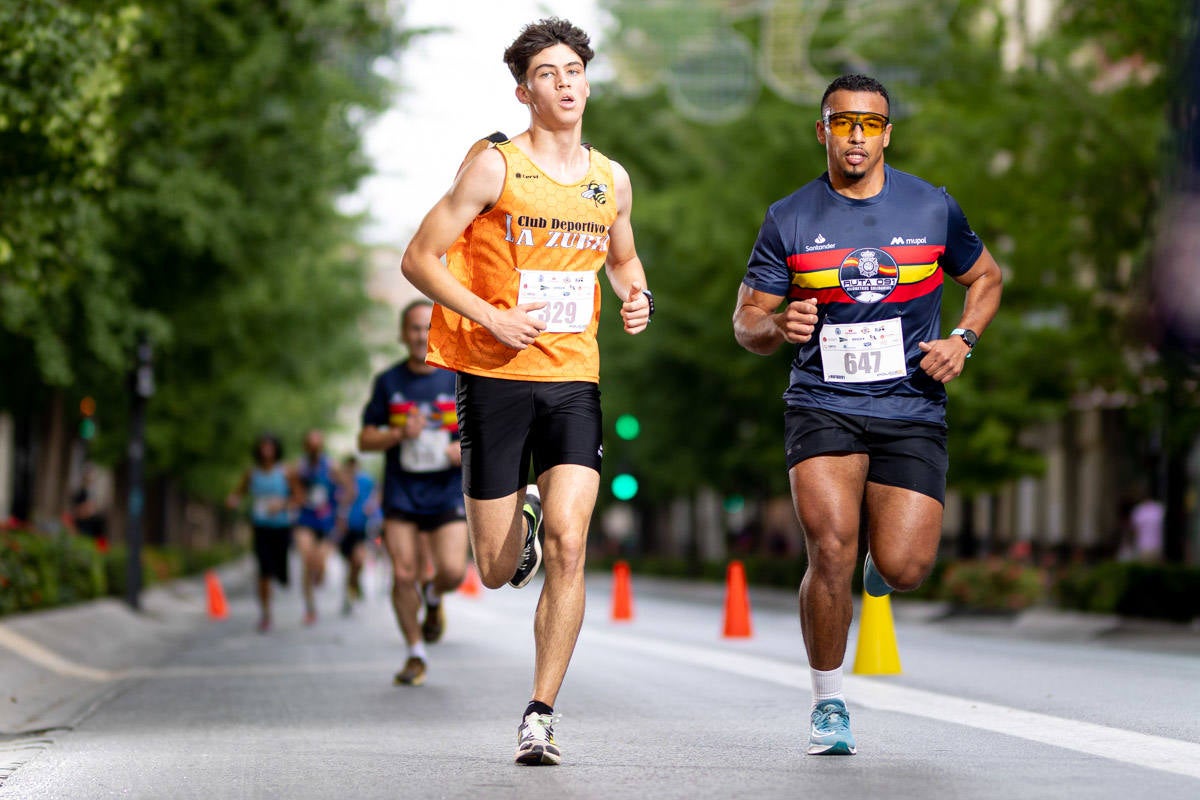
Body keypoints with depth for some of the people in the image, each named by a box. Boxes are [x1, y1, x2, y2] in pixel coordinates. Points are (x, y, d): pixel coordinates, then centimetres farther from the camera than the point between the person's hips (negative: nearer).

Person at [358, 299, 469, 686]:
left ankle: (433, 597, 22)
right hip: (401, 492, 1)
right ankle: (416, 655, 12)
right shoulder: (388, 382, 4)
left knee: (452, 571, -16)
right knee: (404, 574, -6)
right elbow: (365, 440, 6)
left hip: (447, 493, -1)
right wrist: (399, 434, -13)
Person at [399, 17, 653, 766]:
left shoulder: (612, 179, 10)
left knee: (569, 543, -16)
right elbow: (419, 259, -4)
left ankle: (541, 714, -7)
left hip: (574, 379, 2)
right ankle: (523, 515, 43)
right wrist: (492, 315, -15)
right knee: (498, 571, 4)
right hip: (496, 376, -2)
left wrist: (637, 296, 6)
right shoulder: (495, 168, -5)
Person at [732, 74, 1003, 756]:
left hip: (912, 411, 1)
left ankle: (884, 561, 30)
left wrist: (963, 339, 1)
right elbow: (746, 323, 5)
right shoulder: (790, 220, 1)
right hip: (822, 408, -1)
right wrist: (777, 327, -19)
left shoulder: (933, 208, 4)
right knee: (831, 552, -19)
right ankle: (829, 705, 0)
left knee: (902, 569, -12)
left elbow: (986, 276, 20)